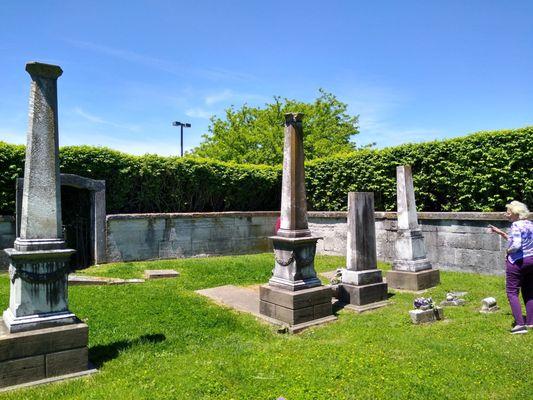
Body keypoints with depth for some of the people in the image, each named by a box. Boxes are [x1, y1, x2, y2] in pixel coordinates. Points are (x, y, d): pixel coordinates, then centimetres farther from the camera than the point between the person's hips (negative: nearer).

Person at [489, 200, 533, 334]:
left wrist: (508, 250, -7)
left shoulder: (516, 225, -16)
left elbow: (516, 245, -26)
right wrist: (500, 233, 18)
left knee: (512, 292, 0)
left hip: (517, 262, -8)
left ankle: (520, 324, -4)